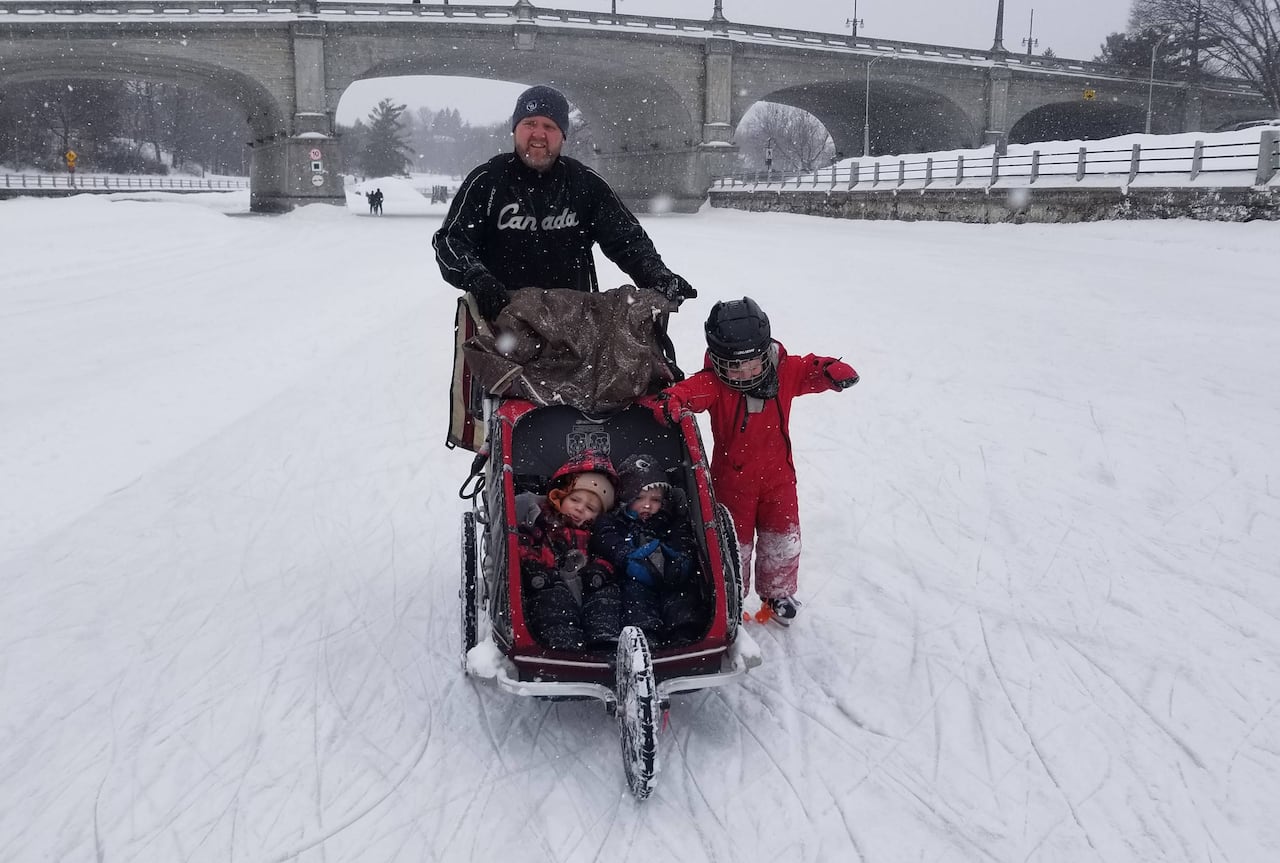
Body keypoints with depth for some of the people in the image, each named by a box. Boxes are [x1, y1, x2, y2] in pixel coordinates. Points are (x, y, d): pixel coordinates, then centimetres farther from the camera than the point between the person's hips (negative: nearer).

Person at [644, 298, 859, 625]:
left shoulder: (785, 371, -11)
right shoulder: (713, 383, -23)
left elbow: (811, 370, -6)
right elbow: (691, 389, -39)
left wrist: (833, 371, -32)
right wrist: (670, 400, -64)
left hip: (777, 475, 3)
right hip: (732, 479, -3)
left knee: (783, 538, 15)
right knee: (735, 542, 11)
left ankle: (778, 593, 39)